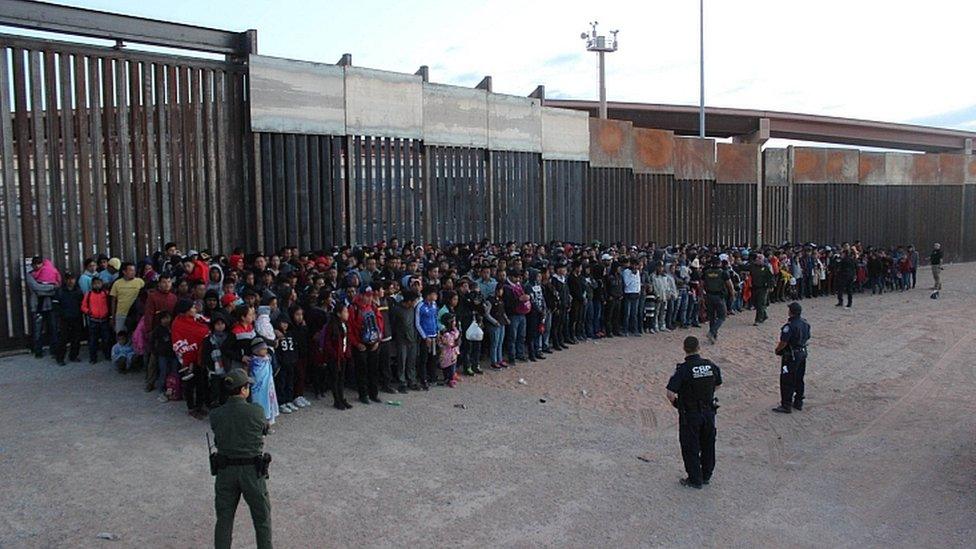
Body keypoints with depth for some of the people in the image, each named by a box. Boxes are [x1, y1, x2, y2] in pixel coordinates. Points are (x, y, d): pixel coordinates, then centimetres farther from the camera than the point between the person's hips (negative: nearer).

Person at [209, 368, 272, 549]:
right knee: (262, 517, 14)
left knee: (224, 518, 16)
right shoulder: (256, 411, -15)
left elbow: (218, 439, 2)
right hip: (252, 471, -3)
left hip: (225, 471, 3)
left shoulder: (215, 415, -7)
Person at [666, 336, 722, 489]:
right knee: (708, 445, 20)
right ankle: (706, 475, 34)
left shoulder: (683, 369, -21)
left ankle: (695, 480, 18)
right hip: (708, 411, 5)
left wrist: (674, 402, -3)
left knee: (690, 448, 10)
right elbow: (718, 384, 12)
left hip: (689, 414, -5)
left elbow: (670, 393, -24)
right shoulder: (711, 365, -5)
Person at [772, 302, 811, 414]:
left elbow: (783, 343, -23)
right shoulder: (805, 324, 1)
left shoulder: (789, 326, -25)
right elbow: (807, 338, 12)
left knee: (786, 381, 1)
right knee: (799, 380, 19)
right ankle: (798, 403, 29)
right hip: (803, 353, 8)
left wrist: (777, 349, -4)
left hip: (791, 356, -8)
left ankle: (786, 405, 7)